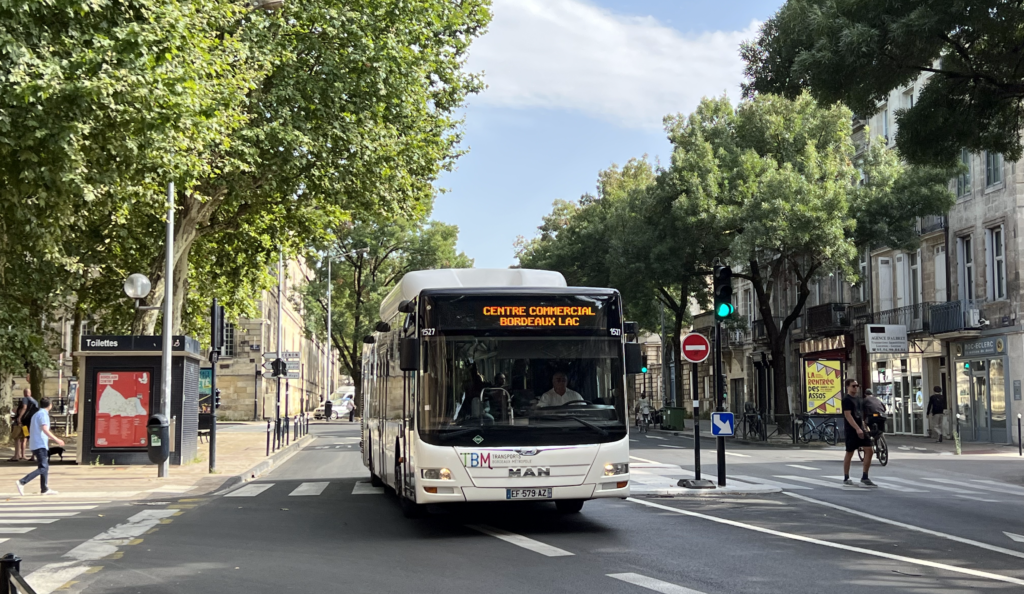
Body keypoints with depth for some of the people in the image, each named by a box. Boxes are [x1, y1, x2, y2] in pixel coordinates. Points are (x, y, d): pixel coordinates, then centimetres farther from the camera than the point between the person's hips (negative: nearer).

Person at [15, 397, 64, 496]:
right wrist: (56, 439, -22)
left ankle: (45, 489, 17)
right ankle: (22, 482, -21)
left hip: (34, 445, 10)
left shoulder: (36, 414, 19)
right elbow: (45, 429, -22)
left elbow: (31, 431, 24)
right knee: (43, 468, -13)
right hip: (40, 445, -10)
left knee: (45, 467, 15)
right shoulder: (43, 414, -10)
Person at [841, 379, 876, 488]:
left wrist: (863, 427, 17)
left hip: (860, 429, 7)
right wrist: (857, 429, -26)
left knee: (869, 450, -1)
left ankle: (864, 478, 5)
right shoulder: (846, 399, -10)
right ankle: (846, 479, 12)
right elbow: (848, 415, -19)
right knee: (849, 453, 1)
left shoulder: (859, 399, 15)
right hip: (851, 430, -7)